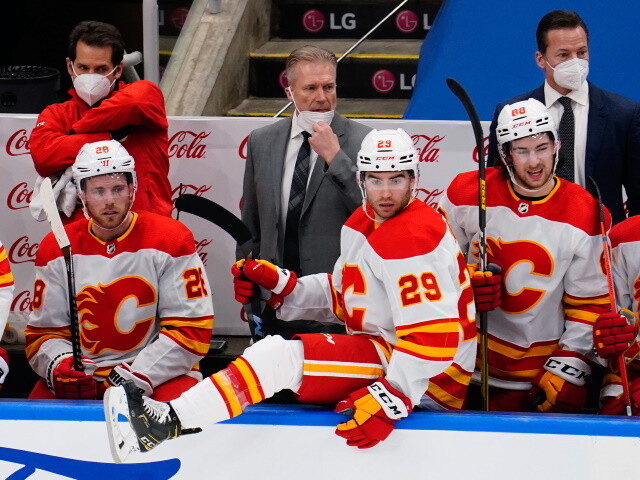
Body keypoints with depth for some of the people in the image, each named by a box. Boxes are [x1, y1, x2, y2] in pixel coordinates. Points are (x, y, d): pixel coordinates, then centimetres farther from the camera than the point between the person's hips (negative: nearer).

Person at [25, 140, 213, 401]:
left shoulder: (171, 240, -4)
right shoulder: (56, 249, 5)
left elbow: (191, 329, -7)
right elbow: (43, 332, 7)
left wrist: (138, 376, -17)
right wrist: (59, 365, -16)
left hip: (161, 375, -2)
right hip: (82, 377, 2)